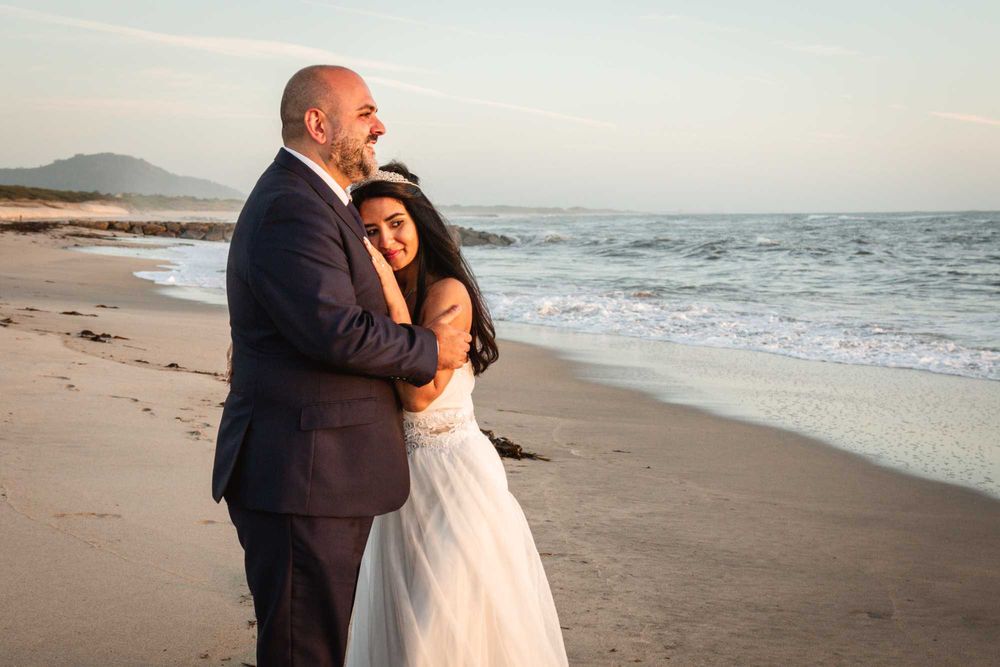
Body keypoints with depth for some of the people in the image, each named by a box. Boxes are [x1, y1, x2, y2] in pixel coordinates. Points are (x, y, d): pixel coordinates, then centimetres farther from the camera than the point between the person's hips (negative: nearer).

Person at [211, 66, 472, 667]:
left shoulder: (313, 202, 17)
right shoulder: (292, 212, -18)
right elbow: (338, 332, -27)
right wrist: (431, 350, -12)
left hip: (321, 473, 11)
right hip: (300, 480, -11)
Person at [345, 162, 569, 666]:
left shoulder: (448, 292, -16)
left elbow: (420, 394, -25)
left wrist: (391, 294, -27)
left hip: (451, 472, -6)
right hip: (396, 475, 7)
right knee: (399, 621, 18)